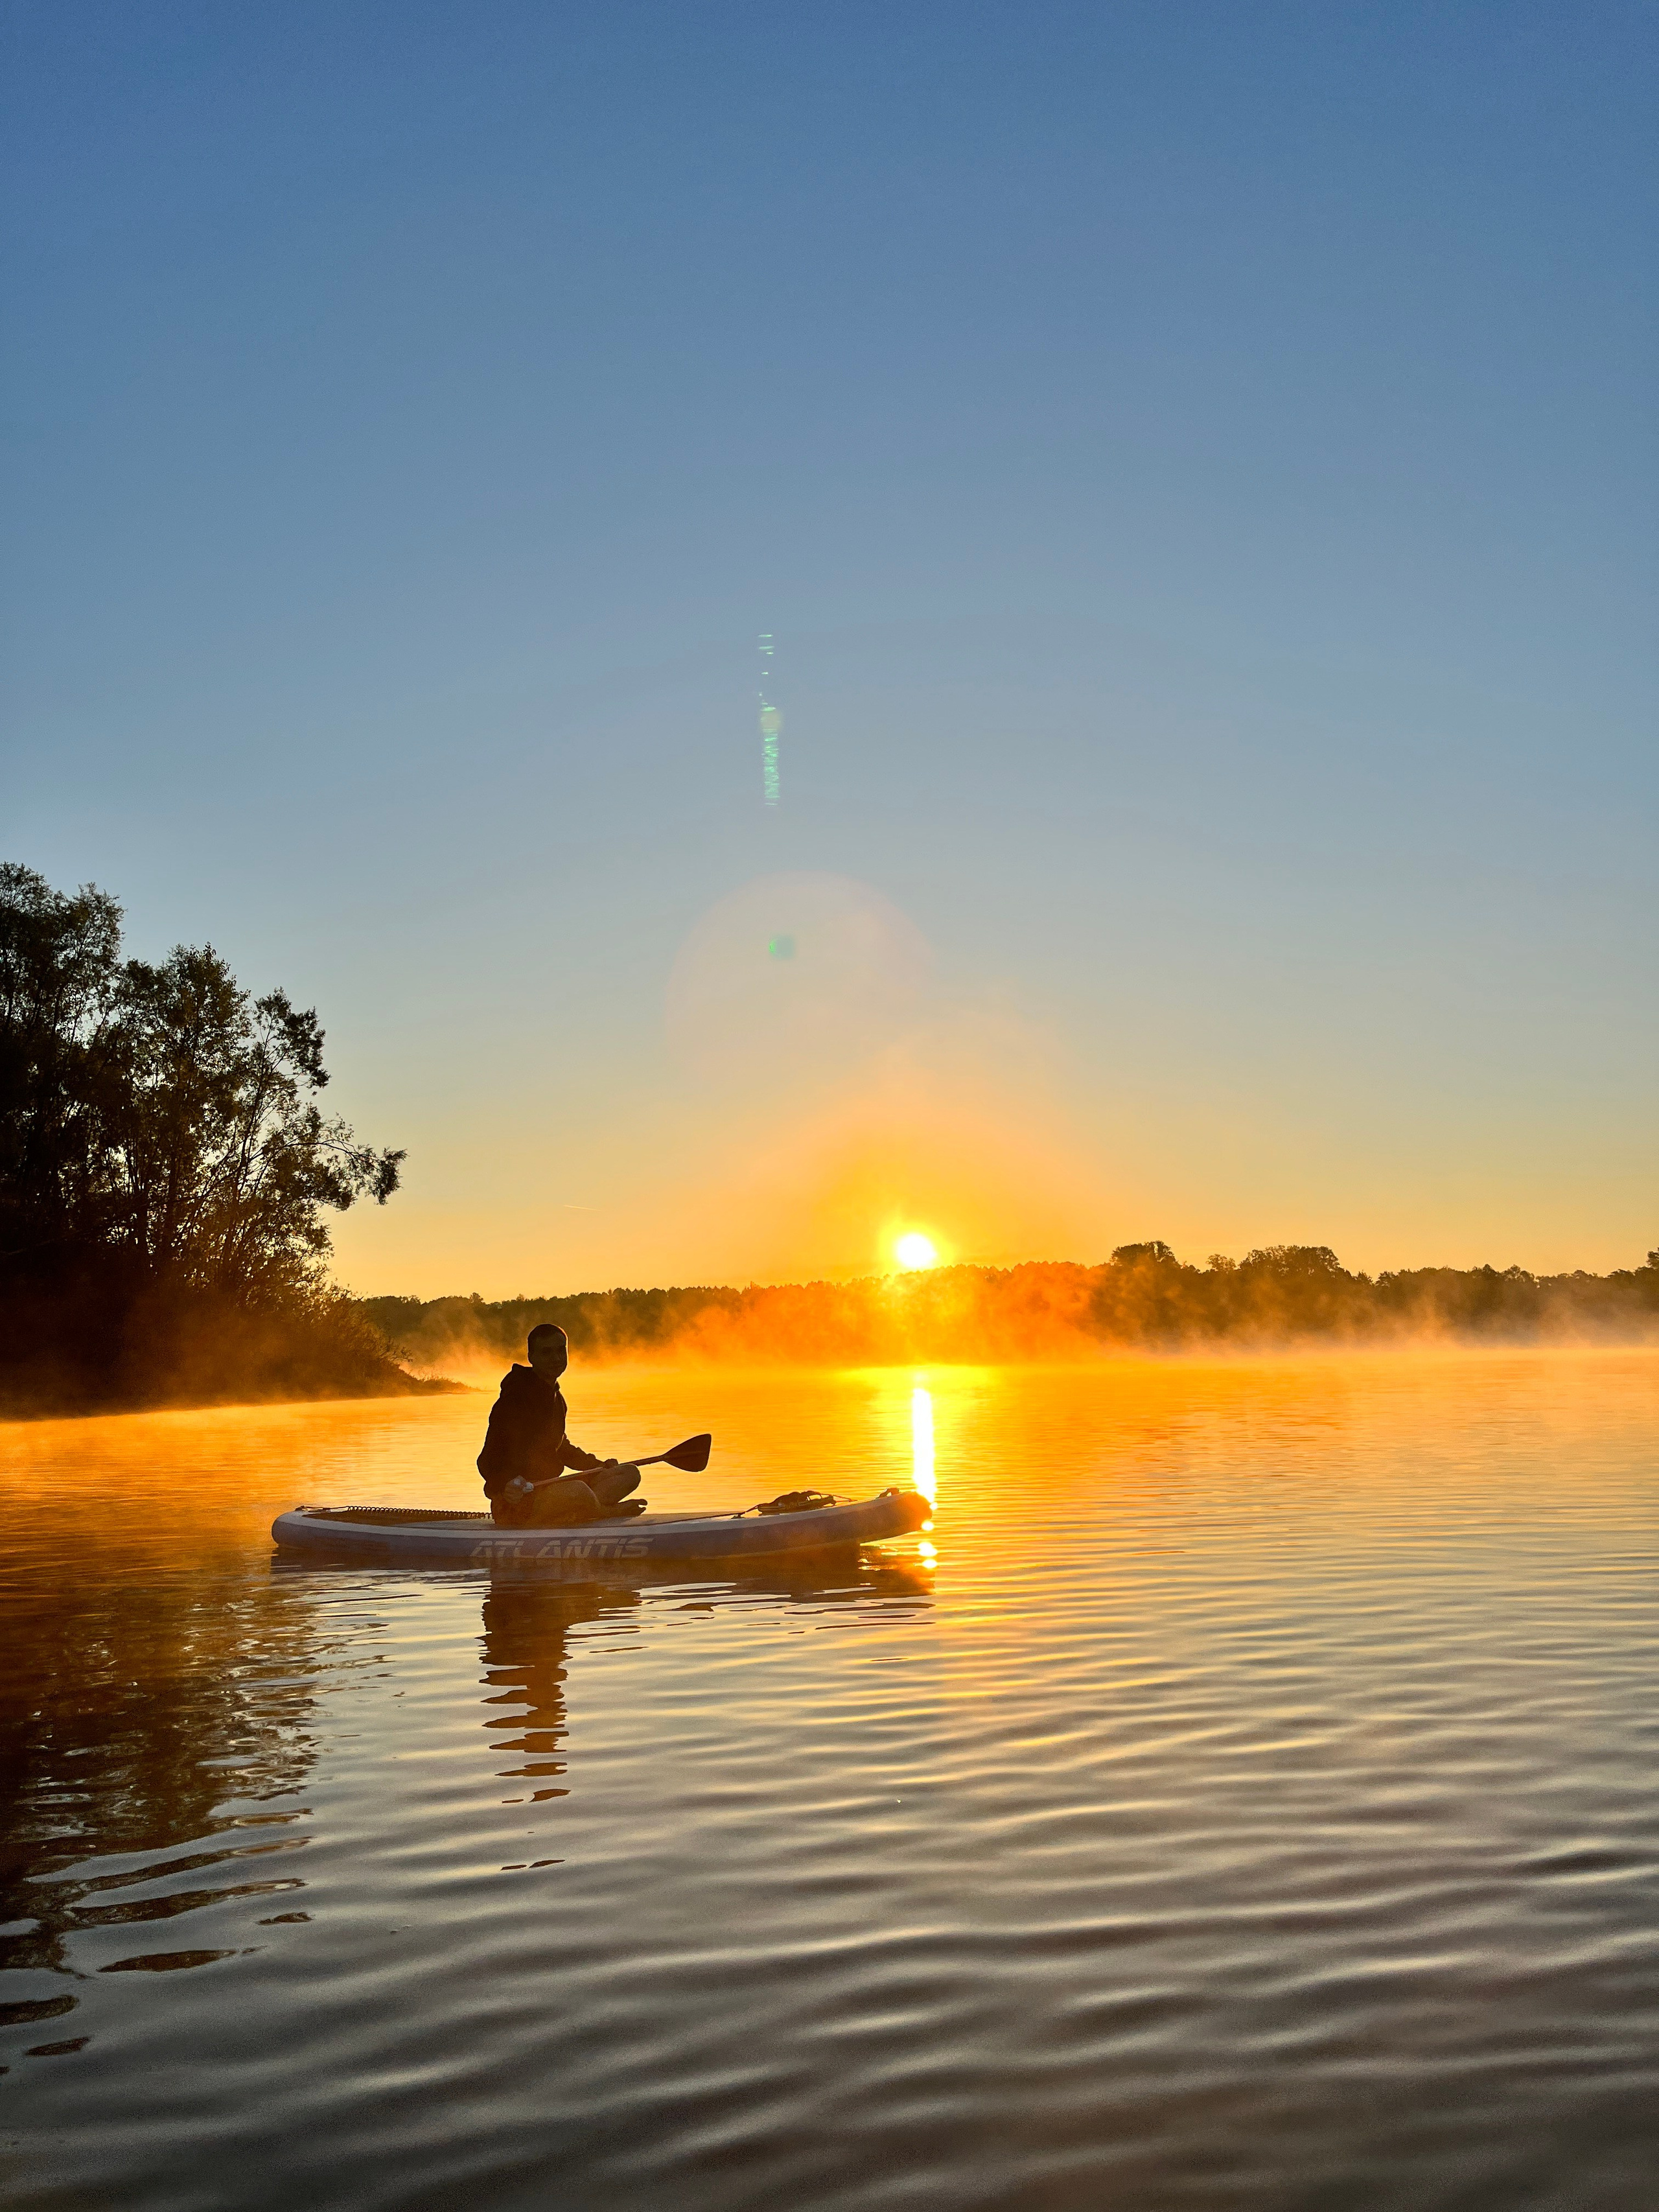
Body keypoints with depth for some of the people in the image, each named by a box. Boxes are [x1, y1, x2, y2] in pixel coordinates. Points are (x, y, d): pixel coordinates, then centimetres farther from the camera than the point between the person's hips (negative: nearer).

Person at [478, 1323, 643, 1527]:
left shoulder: (556, 1397, 15)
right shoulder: (517, 1397, -16)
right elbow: (488, 1460, -20)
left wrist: (599, 1465, 18)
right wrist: (507, 1484, -38)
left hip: (547, 1488, 10)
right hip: (514, 1503, -10)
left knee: (630, 1474, 4)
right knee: (578, 1490, -40)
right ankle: (606, 1513, -6)